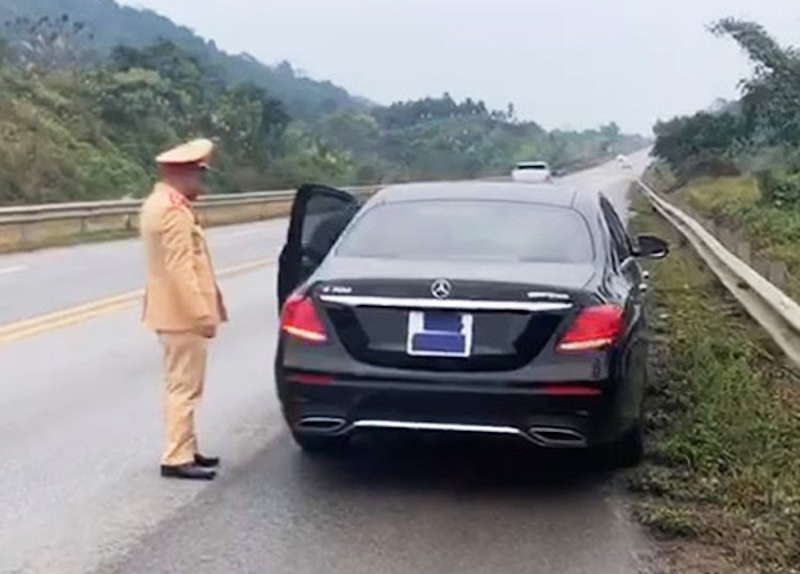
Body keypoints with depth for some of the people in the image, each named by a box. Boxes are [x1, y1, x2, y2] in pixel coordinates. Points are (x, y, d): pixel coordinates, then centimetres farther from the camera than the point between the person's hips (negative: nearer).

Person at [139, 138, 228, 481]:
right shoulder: (173, 211, -20)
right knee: (184, 387, -5)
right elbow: (180, 269, -25)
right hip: (183, 313, -11)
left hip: (174, 311, 11)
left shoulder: (159, 204, 14)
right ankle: (177, 459, 0)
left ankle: (185, 451, 25)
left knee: (182, 385, 16)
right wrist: (203, 314, -24)